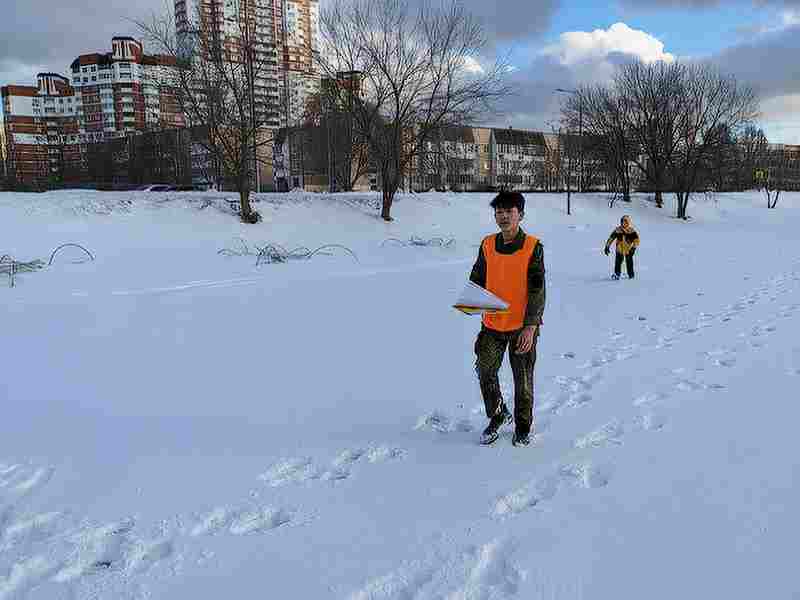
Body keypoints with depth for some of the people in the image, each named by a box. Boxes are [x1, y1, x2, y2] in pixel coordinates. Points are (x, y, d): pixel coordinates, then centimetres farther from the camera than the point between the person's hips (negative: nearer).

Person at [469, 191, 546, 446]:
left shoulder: (533, 247, -9)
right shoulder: (487, 245, 2)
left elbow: (537, 289, -11)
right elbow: (477, 279, 13)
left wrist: (530, 327, -18)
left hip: (522, 327, -3)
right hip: (492, 324, 3)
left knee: (523, 379, 9)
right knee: (485, 372, 2)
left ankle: (523, 427, 29)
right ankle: (497, 415, 28)